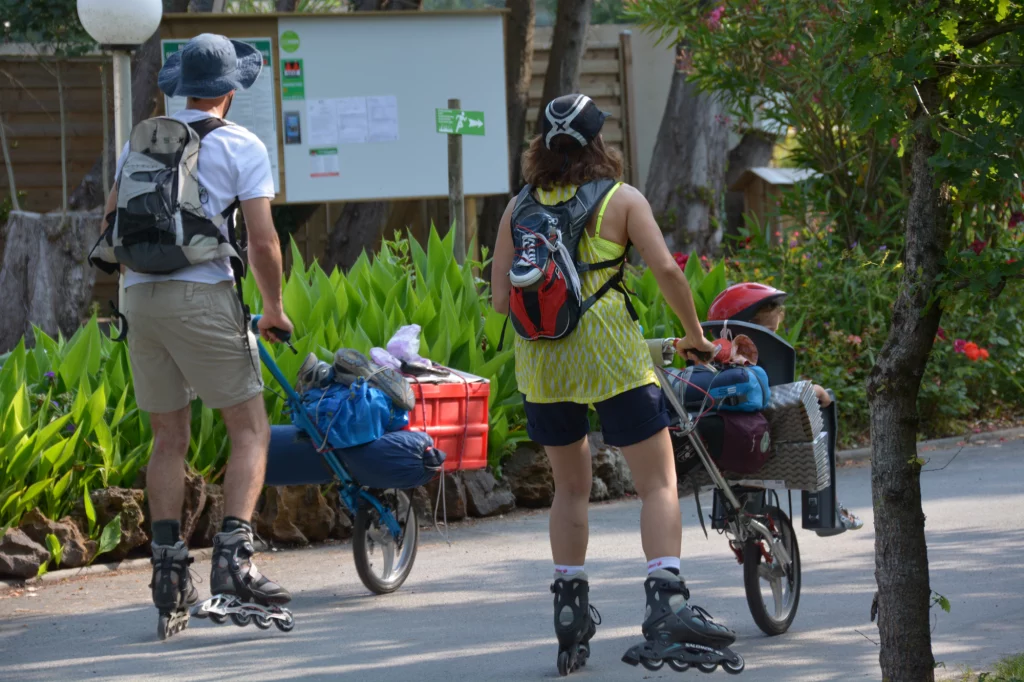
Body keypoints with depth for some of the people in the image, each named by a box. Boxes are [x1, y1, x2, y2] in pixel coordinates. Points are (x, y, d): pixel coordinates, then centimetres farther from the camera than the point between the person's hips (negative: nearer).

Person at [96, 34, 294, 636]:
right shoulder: (241, 146, 0)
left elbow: (112, 225, 18)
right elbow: (263, 240, -6)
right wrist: (275, 309, 7)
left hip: (140, 296, 5)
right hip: (204, 295, -5)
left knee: (169, 439, 12)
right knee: (251, 429, 1)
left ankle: (170, 570, 7)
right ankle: (233, 558, -13)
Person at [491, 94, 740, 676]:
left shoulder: (519, 207, 10)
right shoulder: (621, 200, 1)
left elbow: (500, 297, 6)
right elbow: (666, 268, -8)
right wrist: (694, 333, 4)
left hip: (541, 361, 4)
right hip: (612, 355, -4)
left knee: (571, 488, 19)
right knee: (659, 481, -1)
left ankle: (571, 607, 17)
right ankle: (667, 599, -17)